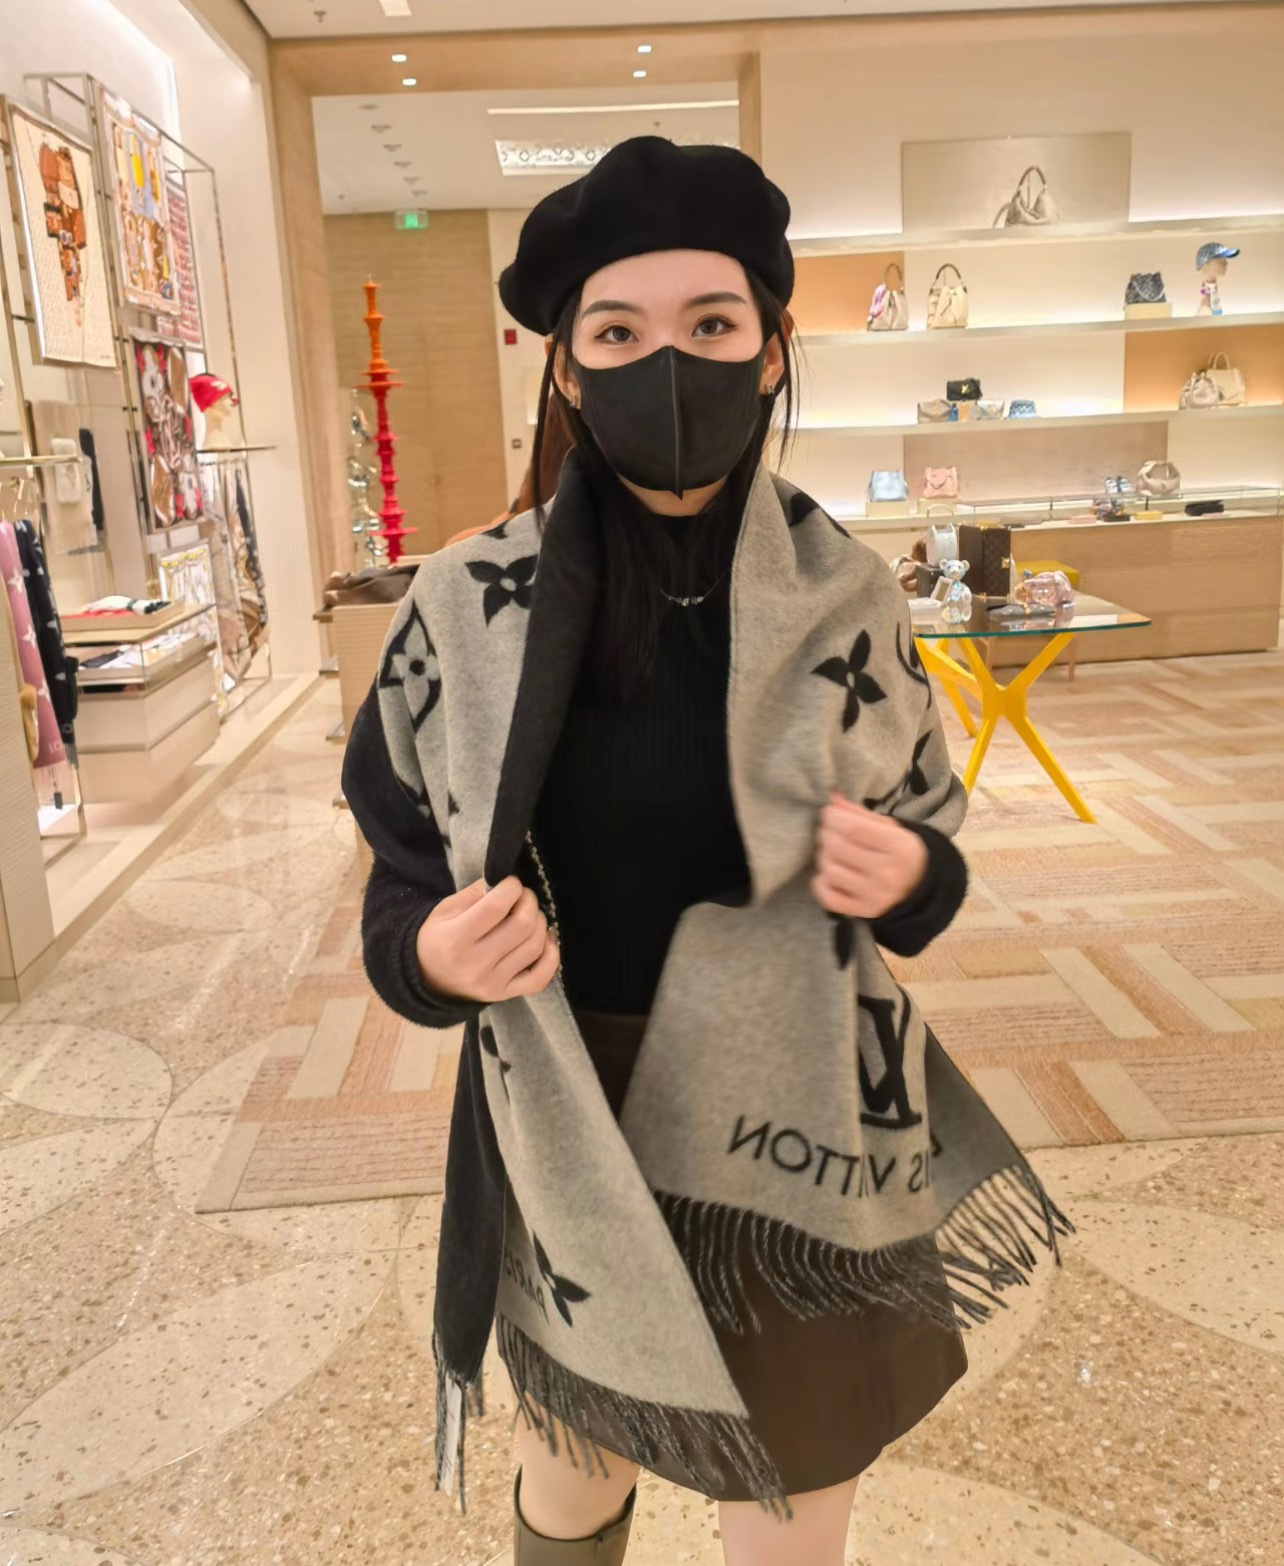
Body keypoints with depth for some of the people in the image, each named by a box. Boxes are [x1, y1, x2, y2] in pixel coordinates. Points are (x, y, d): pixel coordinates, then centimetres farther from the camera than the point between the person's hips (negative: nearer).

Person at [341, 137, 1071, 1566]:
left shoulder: (847, 599, -9)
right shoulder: (472, 608, -11)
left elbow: (926, 847, 3)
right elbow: (403, 883, -2)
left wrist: (906, 881, -19)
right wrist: (431, 955, -24)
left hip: (797, 1144, 1)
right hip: (570, 1139, 0)